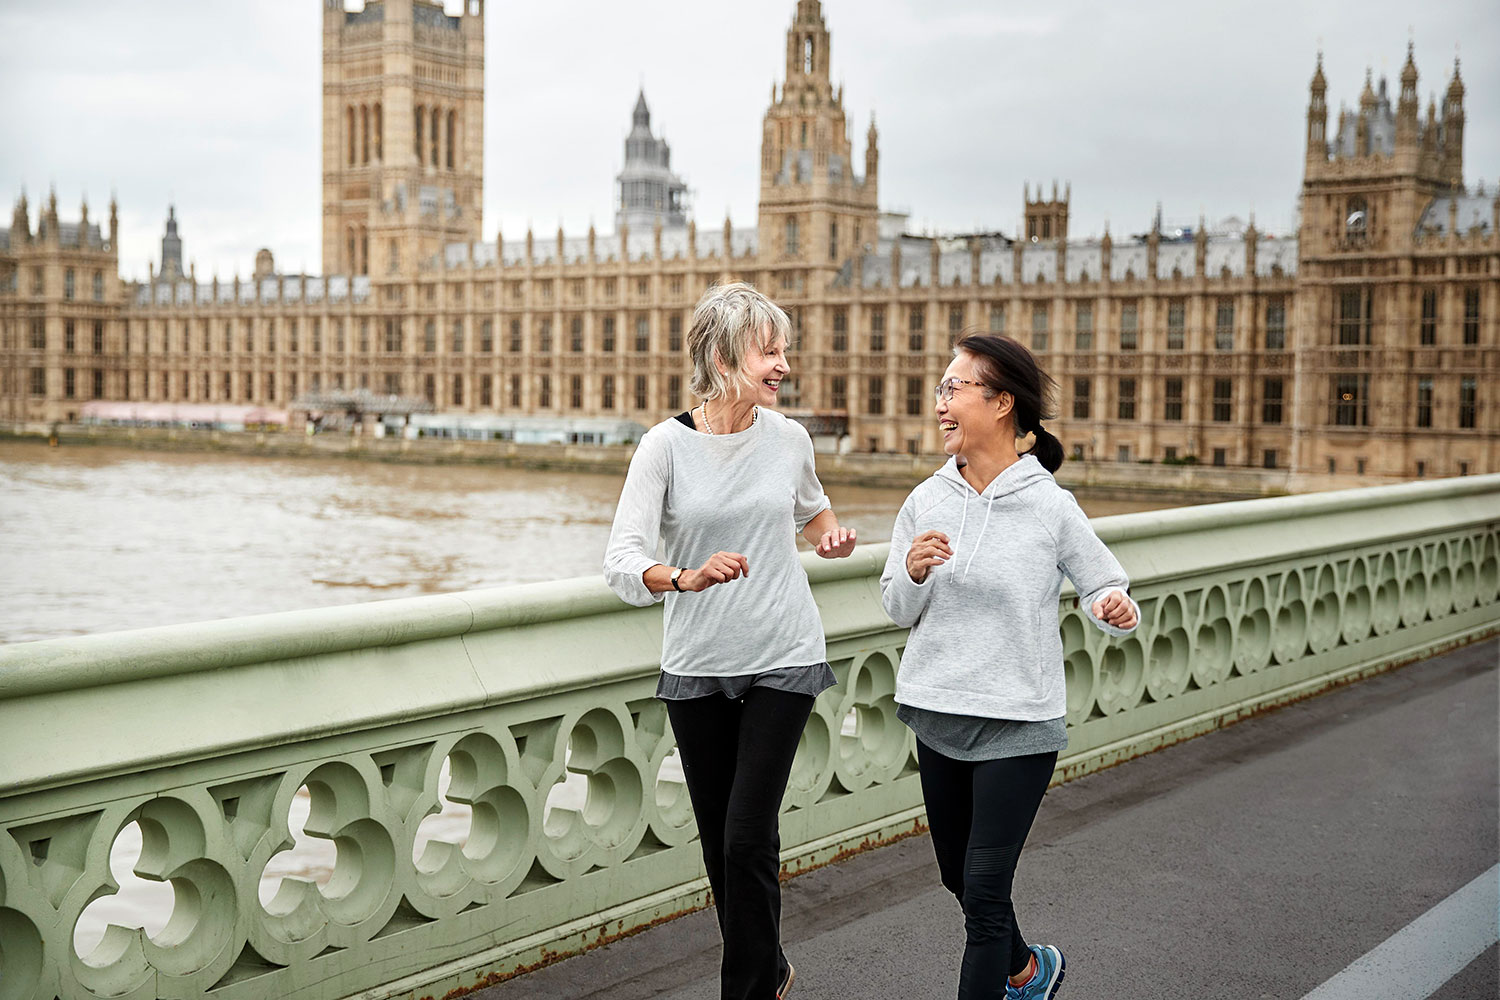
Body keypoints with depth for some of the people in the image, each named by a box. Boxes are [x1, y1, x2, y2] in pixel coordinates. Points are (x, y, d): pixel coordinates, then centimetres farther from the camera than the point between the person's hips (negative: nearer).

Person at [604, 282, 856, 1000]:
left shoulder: (787, 439, 1)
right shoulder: (666, 445, -7)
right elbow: (623, 563, -16)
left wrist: (830, 534, 2)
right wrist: (685, 577, -35)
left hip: (783, 660, 0)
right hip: (698, 668, 0)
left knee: (749, 835, -9)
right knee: (719, 842, 10)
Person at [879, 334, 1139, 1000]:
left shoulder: (1050, 506, -11)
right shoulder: (927, 501, 1)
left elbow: (1106, 591, -1)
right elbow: (898, 611, 6)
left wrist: (1116, 611, -24)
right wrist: (914, 572, -15)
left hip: (1018, 725, -5)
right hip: (939, 717, 5)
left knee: (984, 889, -6)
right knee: (958, 875, 20)